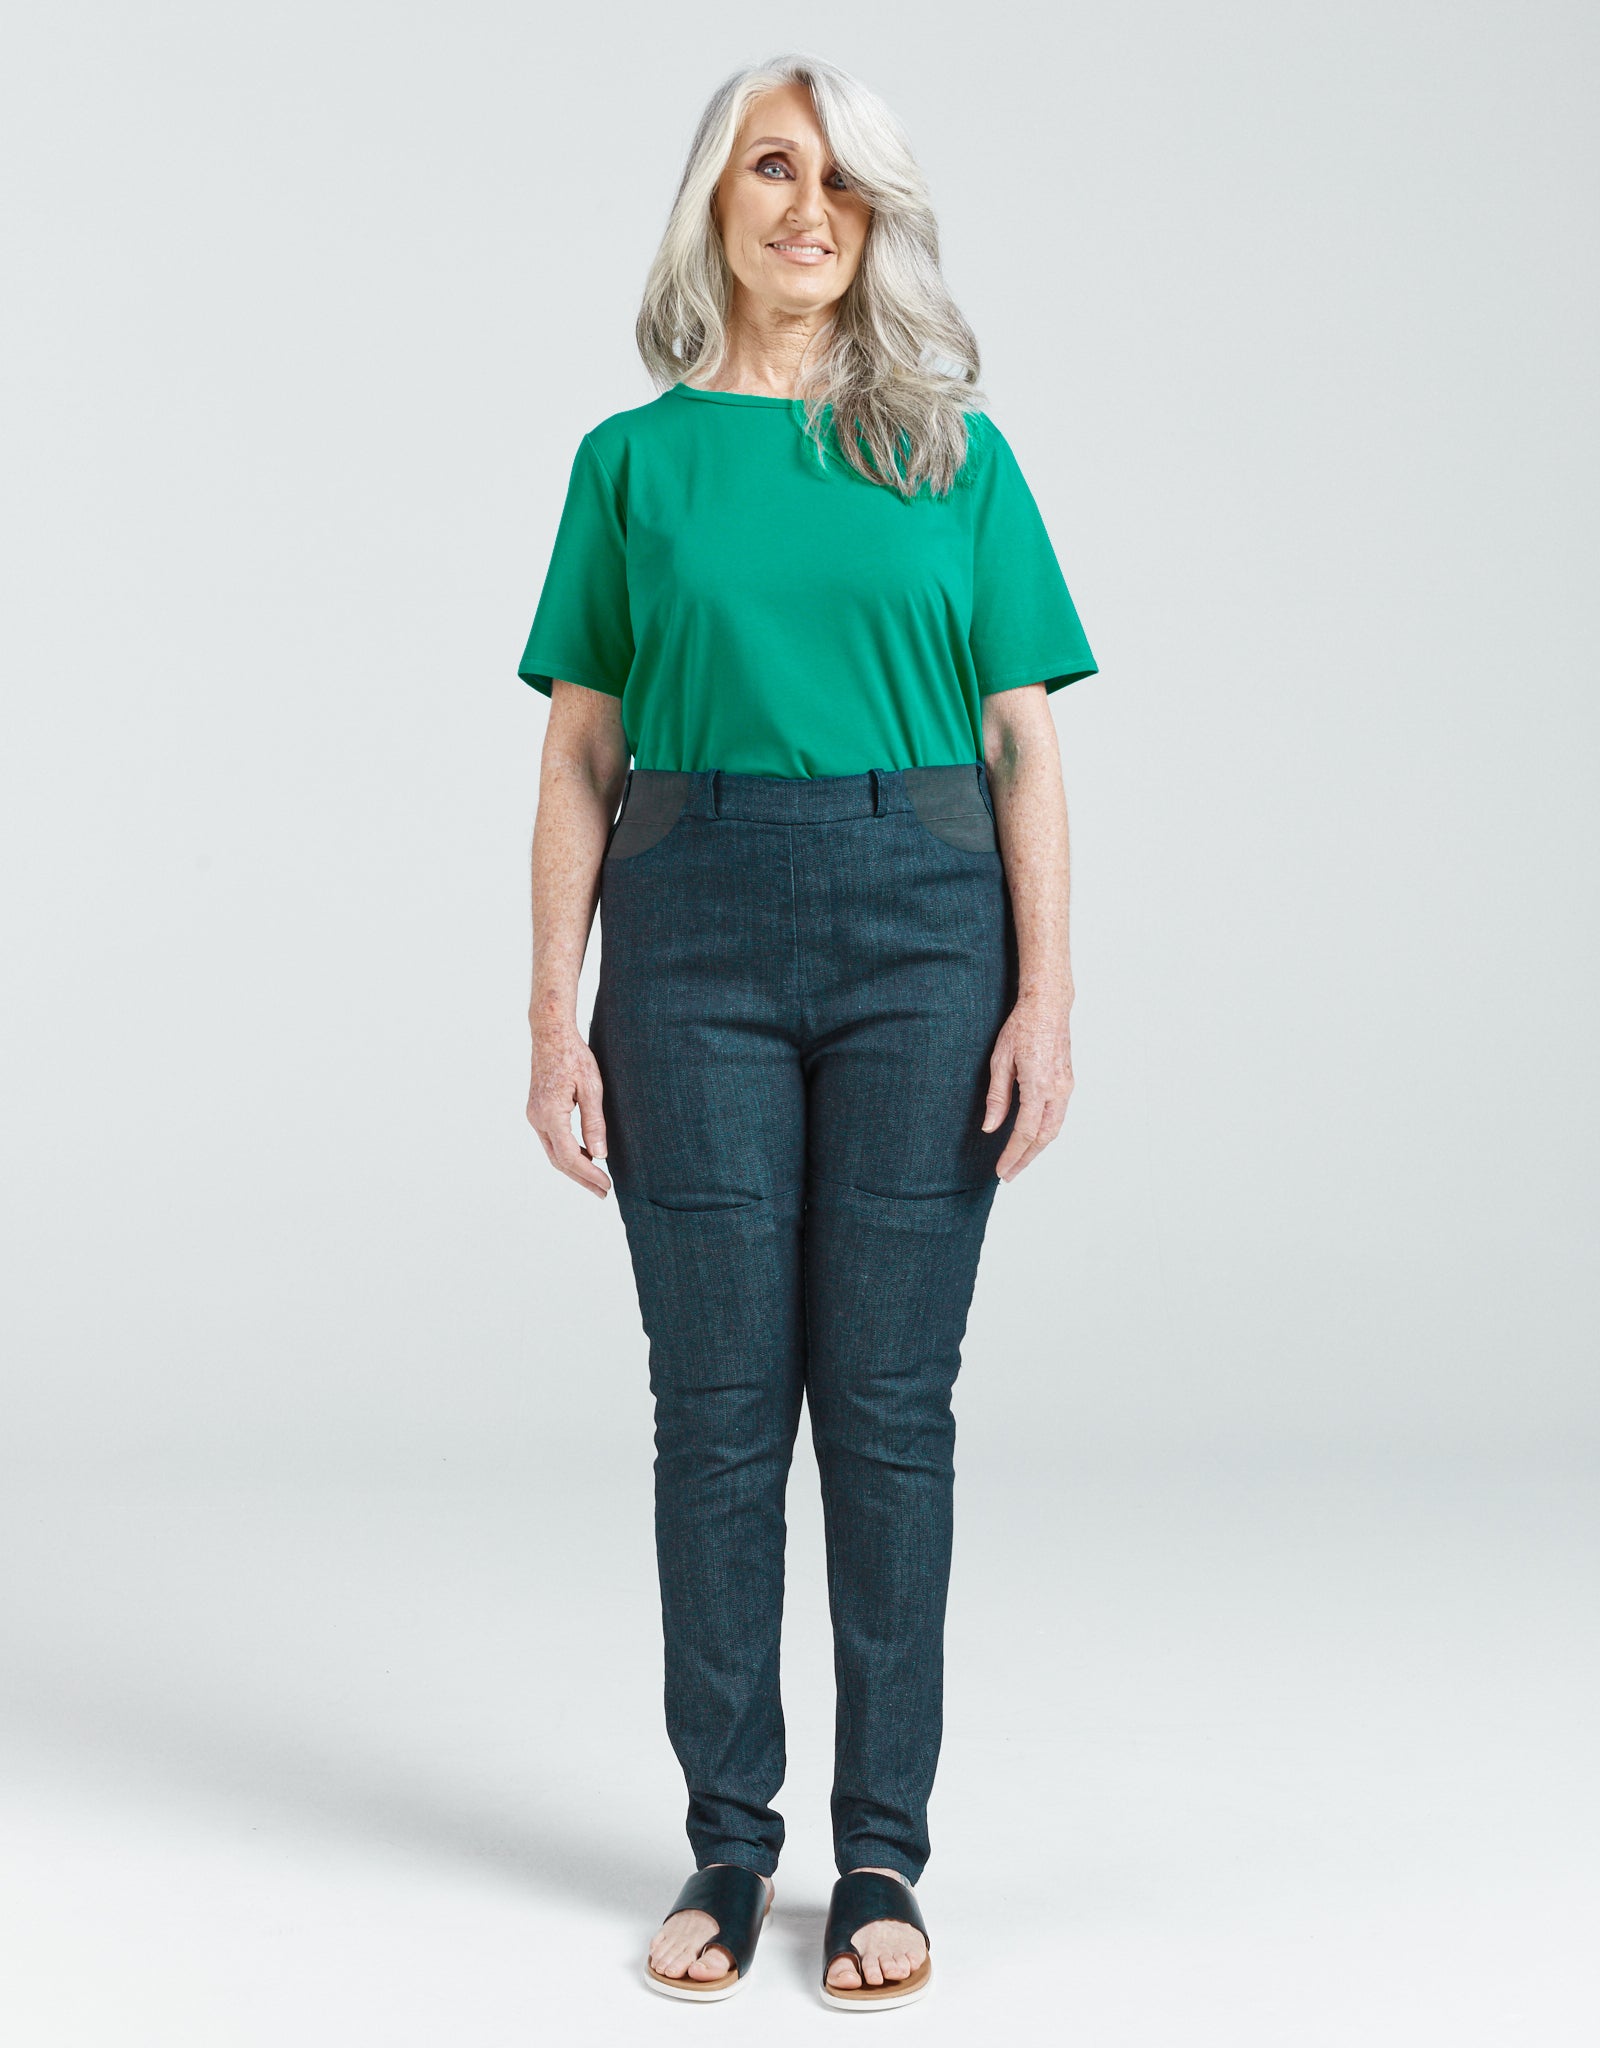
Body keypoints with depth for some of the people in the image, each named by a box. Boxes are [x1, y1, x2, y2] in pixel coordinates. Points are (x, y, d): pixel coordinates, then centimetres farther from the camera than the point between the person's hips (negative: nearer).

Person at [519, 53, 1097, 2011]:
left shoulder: (955, 454, 9)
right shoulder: (635, 458, 9)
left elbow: (1025, 747, 6)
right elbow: (577, 759, 6)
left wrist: (1047, 996, -4)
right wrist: (554, 1012, -2)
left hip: (921, 918, 0)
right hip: (692, 919, 0)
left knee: (890, 1397, 2)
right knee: (719, 1397, 3)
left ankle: (884, 1852, 14)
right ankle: (727, 1844, 17)